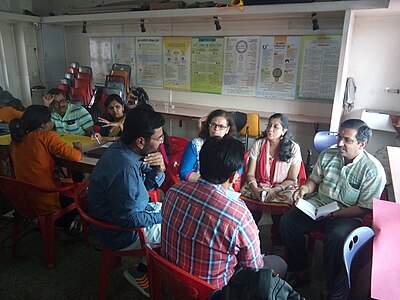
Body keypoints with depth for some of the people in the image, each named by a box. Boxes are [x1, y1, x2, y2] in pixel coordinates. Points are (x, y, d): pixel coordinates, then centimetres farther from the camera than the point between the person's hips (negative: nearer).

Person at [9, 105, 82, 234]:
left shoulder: (16, 141, 1)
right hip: (47, 200, -7)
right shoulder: (47, 136, -18)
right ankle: (65, 224, 32)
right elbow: (76, 156, -20)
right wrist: (78, 148, 0)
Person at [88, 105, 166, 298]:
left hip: (133, 210, 9)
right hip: (120, 233, -9)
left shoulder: (124, 149, -6)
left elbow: (149, 185, 5)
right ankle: (142, 273, 16)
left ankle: (146, 267, 20)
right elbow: (129, 219, -27)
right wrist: (163, 216, -14)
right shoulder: (124, 168, -34)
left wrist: (159, 169, -16)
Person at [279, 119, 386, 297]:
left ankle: (330, 286, -8)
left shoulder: (373, 170, -14)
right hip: (318, 204, 5)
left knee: (337, 236, -35)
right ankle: (300, 271, 1)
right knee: (287, 221, -16)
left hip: (348, 215, -5)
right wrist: (305, 187, -9)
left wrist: (333, 214, -22)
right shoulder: (327, 155, 1)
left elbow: (365, 209, -12)